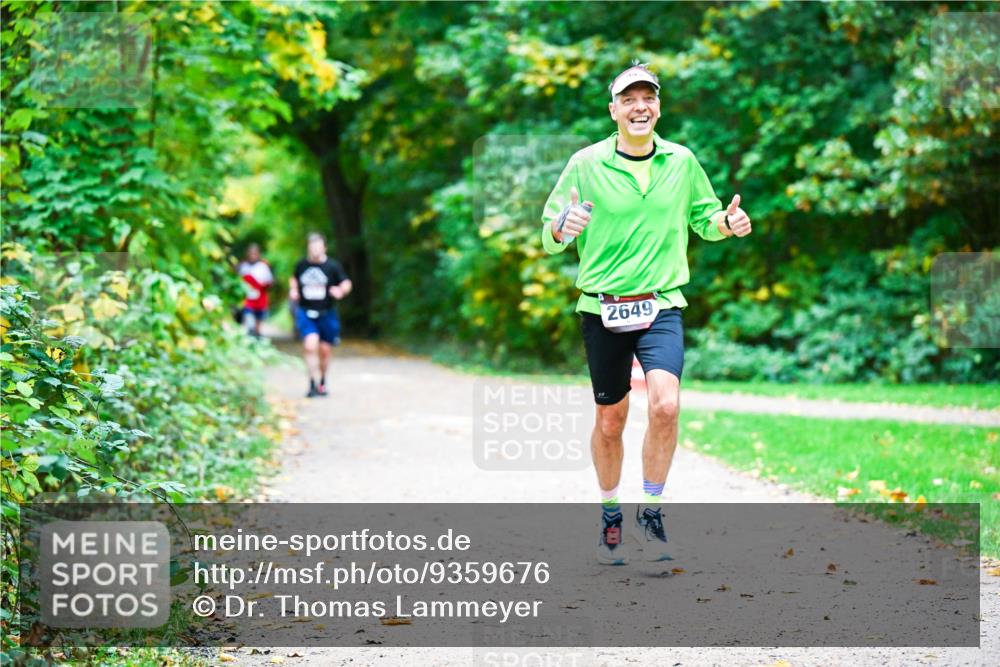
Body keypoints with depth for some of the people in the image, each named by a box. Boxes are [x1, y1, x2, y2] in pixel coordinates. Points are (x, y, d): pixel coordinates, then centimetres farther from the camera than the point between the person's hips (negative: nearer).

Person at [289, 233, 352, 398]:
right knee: (310, 345, -19)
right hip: (306, 313, 0)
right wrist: (293, 290, 2)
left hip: (326, 314, 0)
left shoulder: (333, 266, -4)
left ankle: (322, 382, 31)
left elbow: (346, 283, 2)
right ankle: (313, 383, -15)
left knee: (325, 350, 9)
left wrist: (341, 291, -19)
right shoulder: (301, 265, 2)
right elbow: (294, 279, 22)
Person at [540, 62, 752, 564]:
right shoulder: (585, 165, -3)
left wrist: (726, 223, -3)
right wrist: (561, 229, -24)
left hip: (662, 306, 1)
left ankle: (650, 512, -2)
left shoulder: (682, 161, 4)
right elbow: (549, 234, -1)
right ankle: (609, 514, 30)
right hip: (602, 309, 0)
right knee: (610, 420, 8)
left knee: (665, 406, -20)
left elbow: (702, 216, 19)